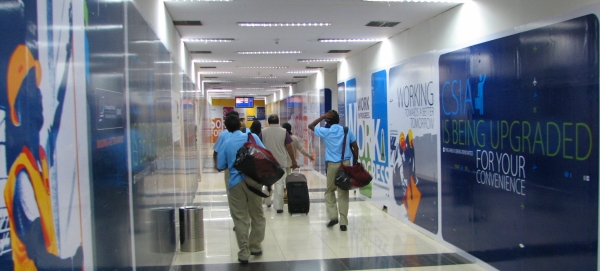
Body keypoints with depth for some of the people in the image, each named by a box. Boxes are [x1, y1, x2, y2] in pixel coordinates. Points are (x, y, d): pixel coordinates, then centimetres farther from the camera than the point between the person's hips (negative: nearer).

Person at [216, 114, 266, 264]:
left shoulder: (226, 143, 1)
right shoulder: (252, 137, 1)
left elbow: (220, 167, 4)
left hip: (236, 182, -1)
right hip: (254, 180, 1)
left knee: (240, 219, 5)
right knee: (257, 215, 16)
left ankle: (244, 253, 6)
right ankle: (255, 247, 26)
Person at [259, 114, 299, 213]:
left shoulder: (263, 132, 0)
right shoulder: (284, 131, -2)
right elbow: (289, 147, -2)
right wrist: (293, 161, 6)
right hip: (281, 162, -1)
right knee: (279, 184, -1)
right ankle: (278, 206, -5)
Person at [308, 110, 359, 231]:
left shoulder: (325, 131, -2)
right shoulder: (347, 131, 3)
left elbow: (310, 126, 13)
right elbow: (355, 147, 4)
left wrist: (323, 116, 7)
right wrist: (356, 161, 15)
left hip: (332, 165, -1)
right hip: (346, 164, 2)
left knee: (329, 191, 17)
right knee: (343, 193, 4)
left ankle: (333, 216, 4)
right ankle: (343, 222, 2)